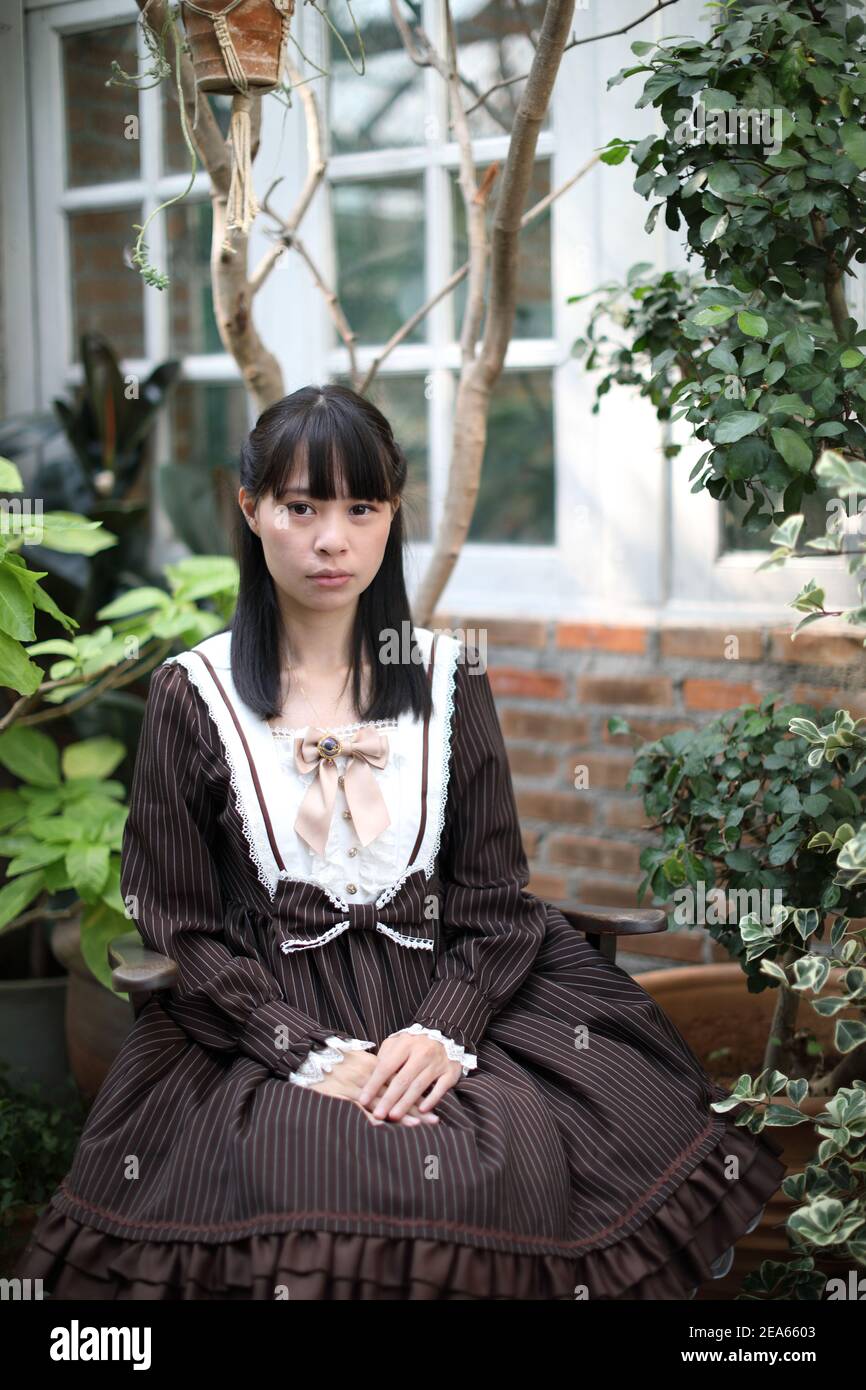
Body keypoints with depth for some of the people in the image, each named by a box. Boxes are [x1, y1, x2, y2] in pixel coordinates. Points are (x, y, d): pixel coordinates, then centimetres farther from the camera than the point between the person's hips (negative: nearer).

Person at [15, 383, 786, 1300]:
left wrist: (443, 1030, -13)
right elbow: (177, 923, -1)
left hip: (443, 1001, 3)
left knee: (518, 1157, -25)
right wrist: (313, 1053, -14)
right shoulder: (193, 693, 2)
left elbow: (495, 897, 6)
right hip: (264, 1013, -2)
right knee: (310, 1169, -32)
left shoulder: (447, 676, 8)